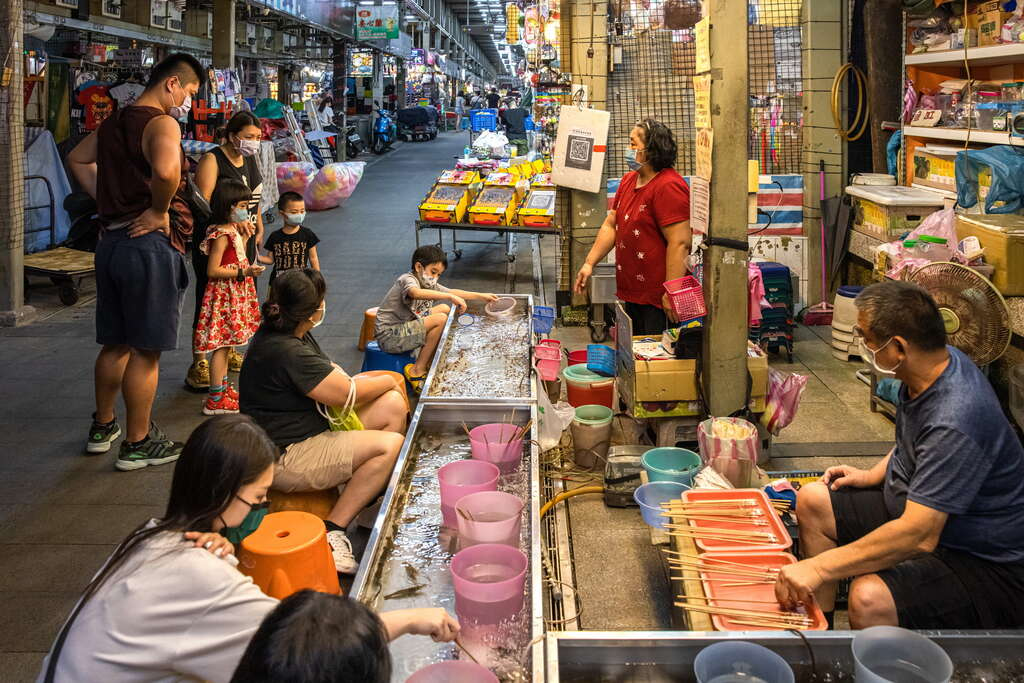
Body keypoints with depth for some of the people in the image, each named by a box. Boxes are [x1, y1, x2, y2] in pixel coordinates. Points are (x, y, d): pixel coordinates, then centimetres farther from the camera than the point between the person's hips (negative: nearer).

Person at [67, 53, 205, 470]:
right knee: (146, 350, 1)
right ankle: (138, 444, 10)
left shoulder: (114, 122, 15)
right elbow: (166, 169, -35)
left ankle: (103, 427, 33)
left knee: (115, 343, 20)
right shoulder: (162, 123, -13)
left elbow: (77, 160, 29)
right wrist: (160, 212, -18)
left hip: (112, 242, 9)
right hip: (150, 246, -9)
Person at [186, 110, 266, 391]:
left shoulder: (250, 159, 13)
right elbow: (203, 202, -23)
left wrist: (259, 229, 20)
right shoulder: (212, 160, -12)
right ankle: (198, 364, -1)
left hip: (244, 239, 8)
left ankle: (228, 351, 32)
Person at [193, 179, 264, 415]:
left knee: (225, 344, 17)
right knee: (221, 345, -5)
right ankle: (215, 400, 1)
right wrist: (243, 272, -25)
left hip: (233, 295, 10)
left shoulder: (232, 230, 11)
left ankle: (223, 388, 28)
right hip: (224, 296, -10)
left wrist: (244, 237, 11)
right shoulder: (221, 235, -19)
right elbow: (212, 270, -22)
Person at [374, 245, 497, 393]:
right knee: (440, 319, -21)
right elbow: (416, 293, -43)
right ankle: (417, 370, -11)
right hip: (389, 338, -10)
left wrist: (481, 296, 9)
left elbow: (452, 292, 18)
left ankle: (429, 363, 13)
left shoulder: (429, 283, 10)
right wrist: (450, 297, -48)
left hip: (404, 328, 10)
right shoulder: (407, 279, -19)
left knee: (444, 309, 15)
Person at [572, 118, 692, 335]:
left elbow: (680, 243, -24)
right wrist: (589, 263, 7)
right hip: (632, 293, 9)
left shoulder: (669, 187, -18)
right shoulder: (628, 180, 12)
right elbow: (611, 225, 16)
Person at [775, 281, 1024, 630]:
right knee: (812, 501, 9)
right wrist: (873, 474, 7)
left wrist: (819, 567, -33)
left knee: (870, 600, -36)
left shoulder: (955, 422, -33)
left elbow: (918, 535, -36)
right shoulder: (938, 365, -3)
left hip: (990, 566, -10)